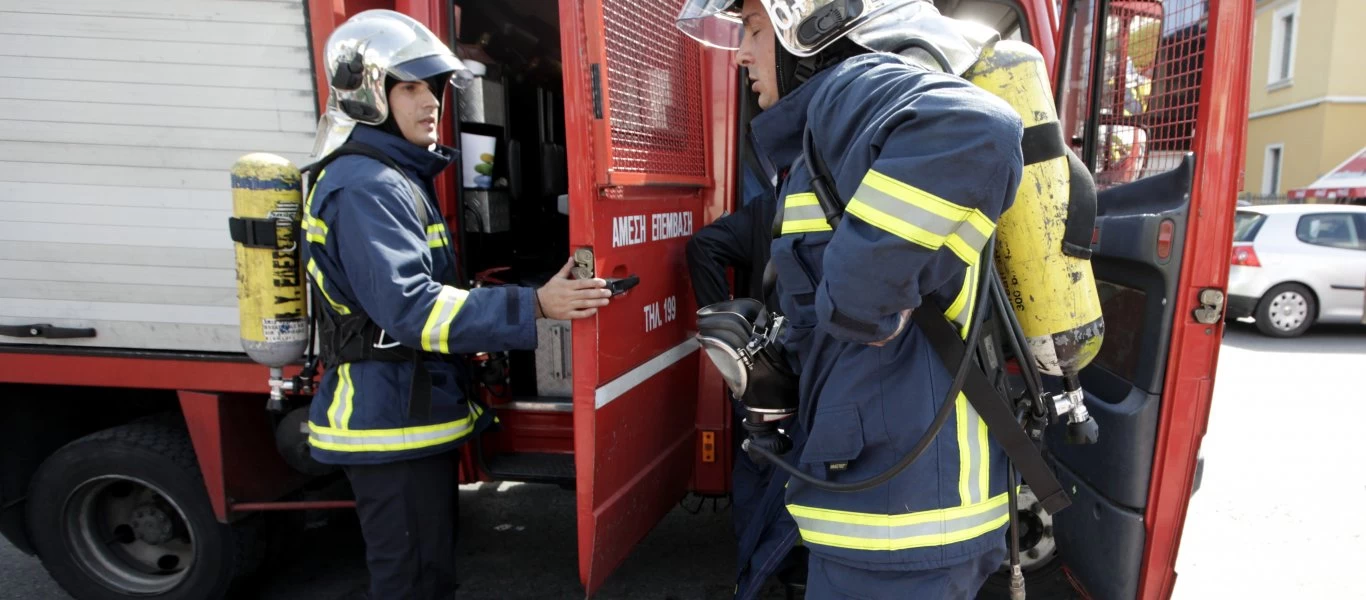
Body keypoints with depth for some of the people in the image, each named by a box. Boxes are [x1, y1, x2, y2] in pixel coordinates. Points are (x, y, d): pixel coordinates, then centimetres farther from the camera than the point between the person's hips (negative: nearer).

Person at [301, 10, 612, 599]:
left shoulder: (397, 176, 14)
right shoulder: (365, 186, -18)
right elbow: (408, 306, -29)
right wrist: (532, 306, -33)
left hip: (412, 413, 10)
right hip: (390, 423, -10)